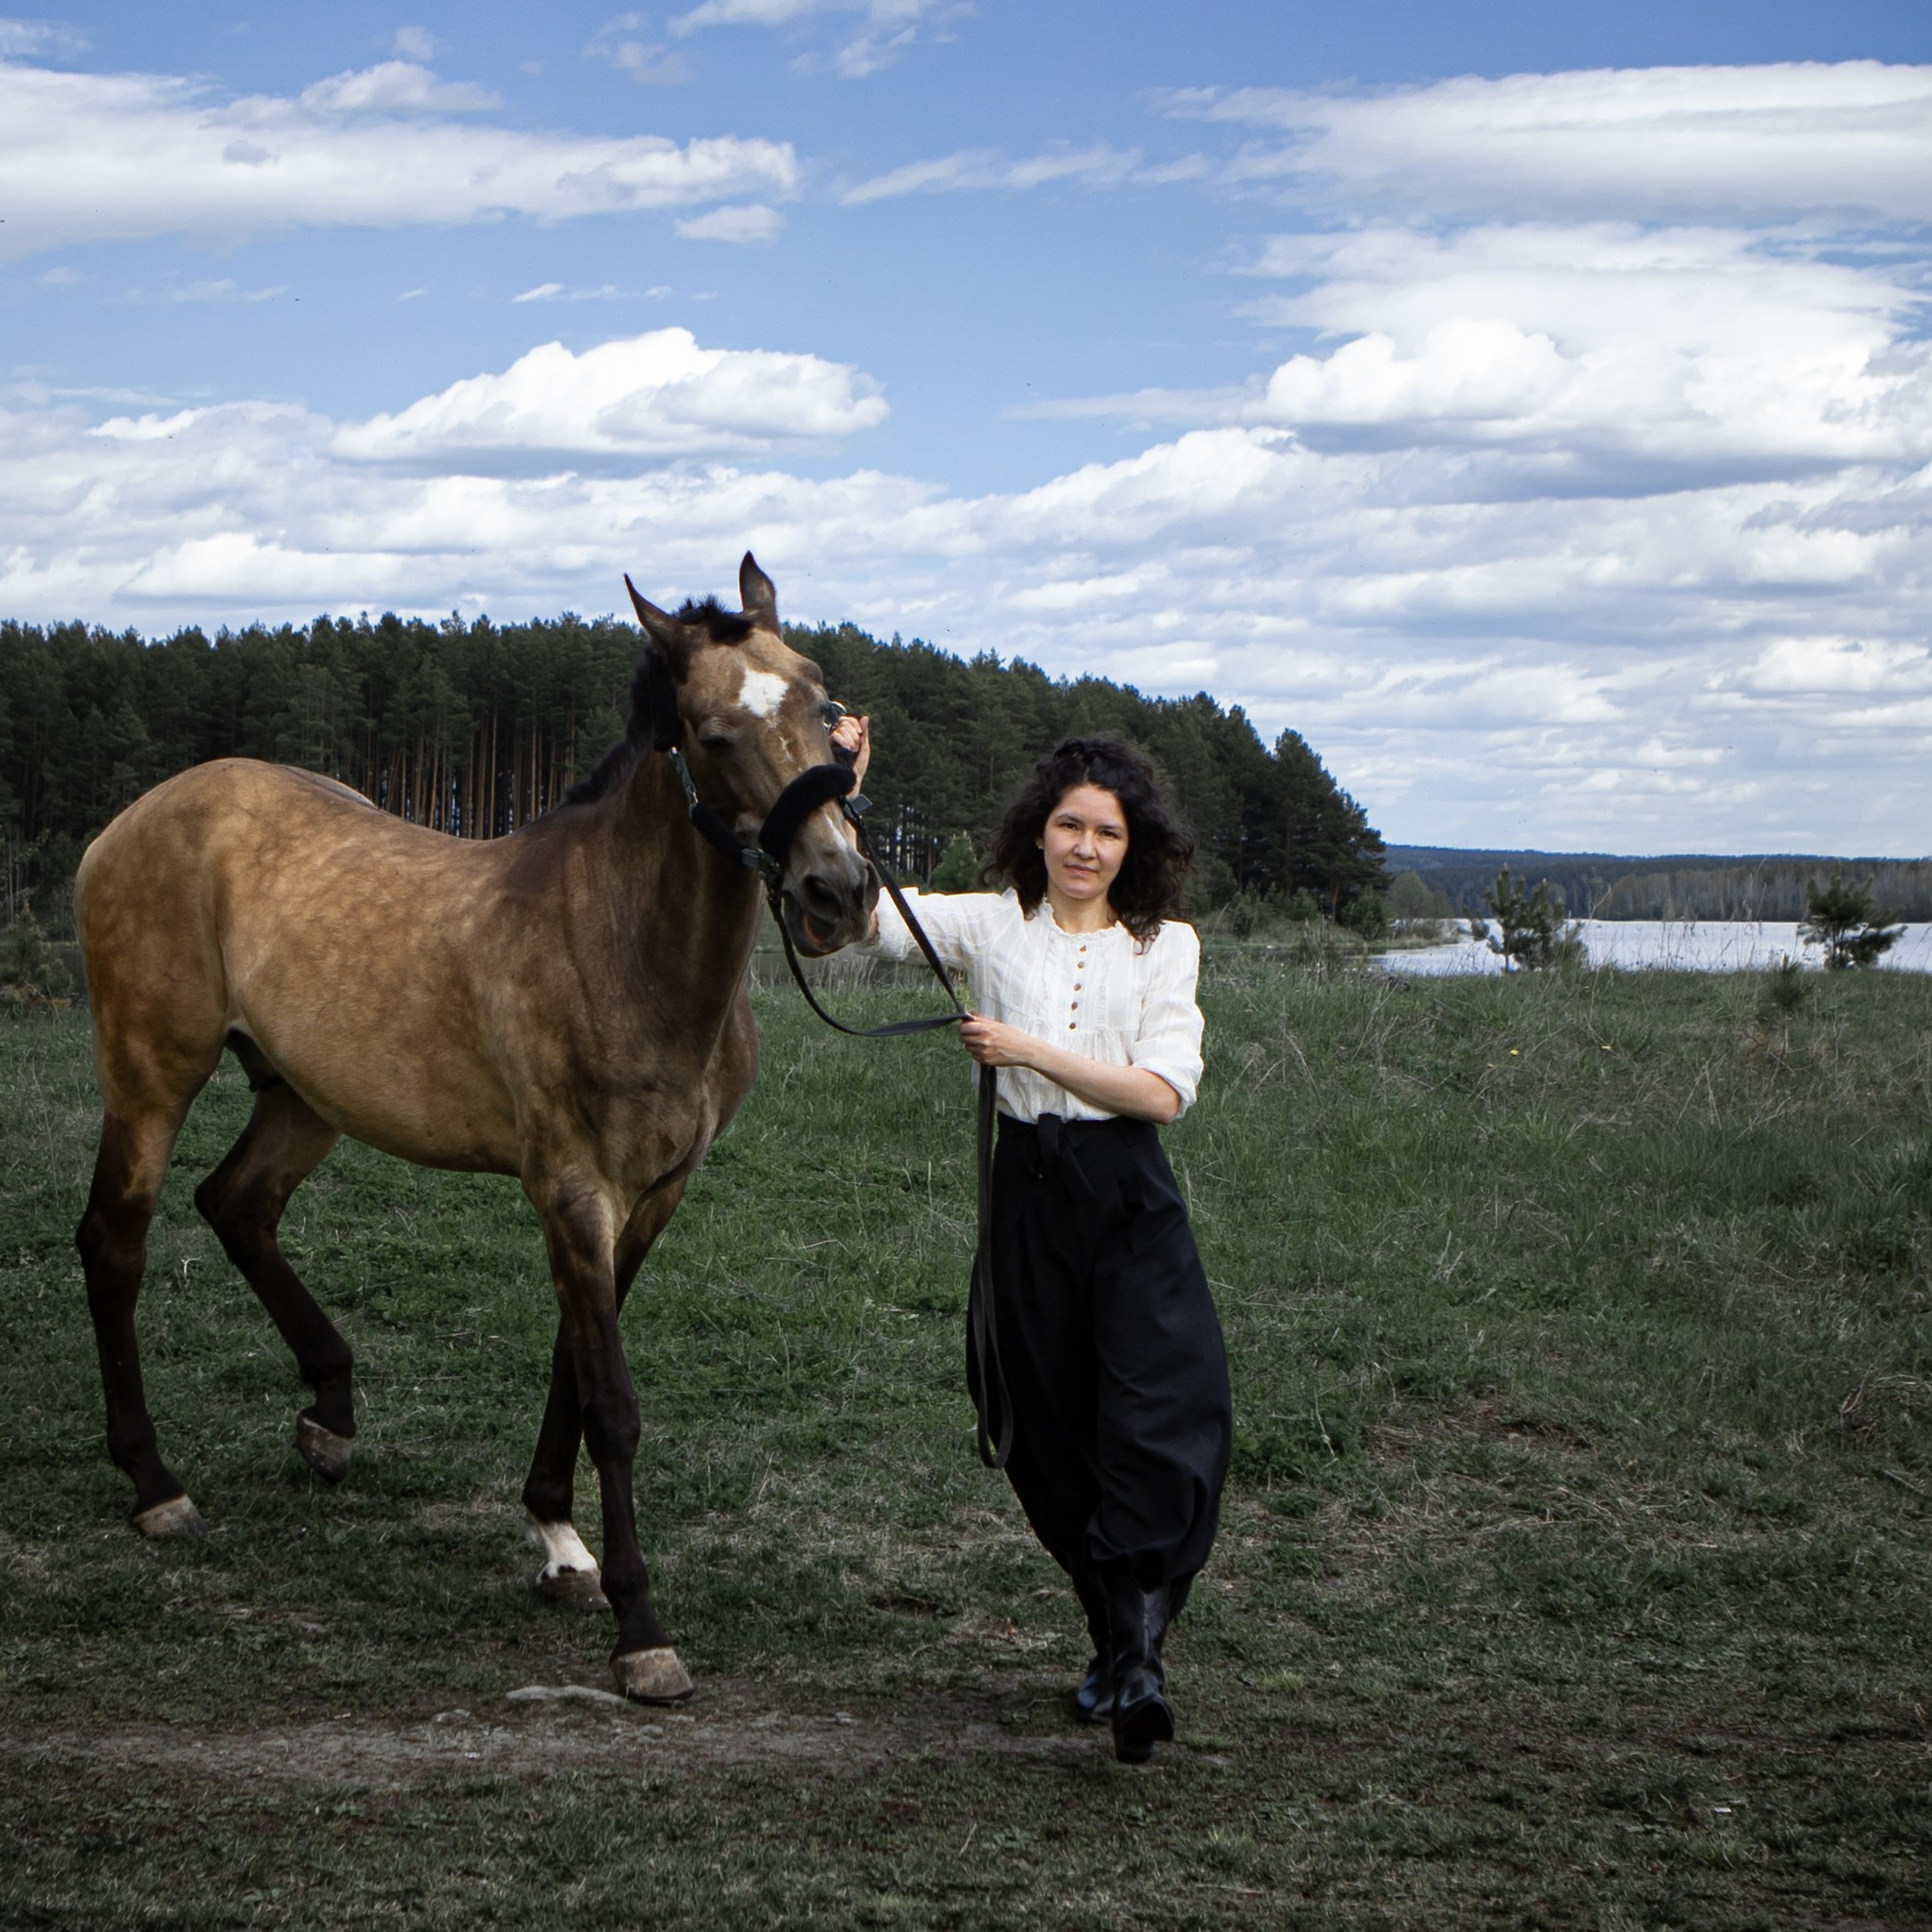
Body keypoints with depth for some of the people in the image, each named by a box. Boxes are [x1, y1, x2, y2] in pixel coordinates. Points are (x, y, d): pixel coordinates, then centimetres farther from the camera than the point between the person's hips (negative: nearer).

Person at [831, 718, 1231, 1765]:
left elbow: (1163, 1090, -8)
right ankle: (1112, 1646, 21)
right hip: (1028, 1195, 2)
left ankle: (1140, 1656, -18)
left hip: (1132, 1204, -2)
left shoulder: (1165, 944, 4)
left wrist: (1029, 1051, -13)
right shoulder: (991, 925, 6)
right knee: (1050, 1434, 6)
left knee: (1157, 1423, -16)